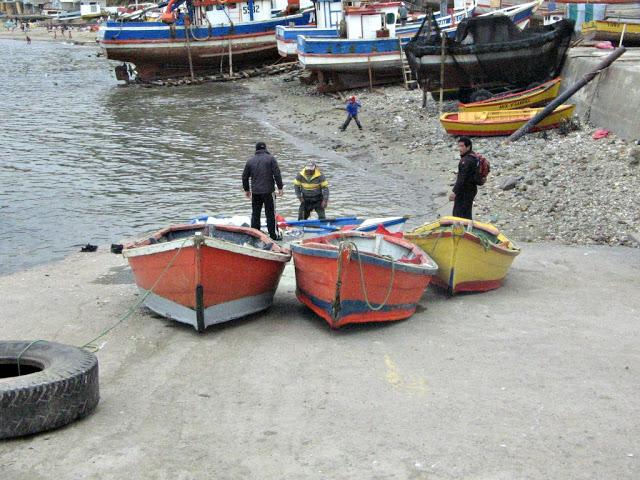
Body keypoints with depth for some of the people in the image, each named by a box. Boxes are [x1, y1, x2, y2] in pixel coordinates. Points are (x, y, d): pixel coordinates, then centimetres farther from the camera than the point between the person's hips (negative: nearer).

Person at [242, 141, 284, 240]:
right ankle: (272, 234, 3)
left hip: (255, 192, 3)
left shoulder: (250, 161, 8)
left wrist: (246, 189, 25)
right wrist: (280, 187, -2)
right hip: (267, 191, -3)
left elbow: (245, 177, 13)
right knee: (270, 213, 2)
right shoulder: (271, 158, -2)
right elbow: (277, 174, -8)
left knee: (255, 214, 11)